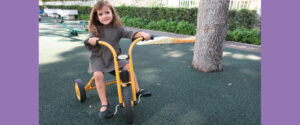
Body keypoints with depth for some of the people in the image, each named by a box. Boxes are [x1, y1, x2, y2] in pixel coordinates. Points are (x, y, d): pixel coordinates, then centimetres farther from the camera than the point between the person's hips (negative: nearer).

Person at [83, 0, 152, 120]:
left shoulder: (117, 28, -5)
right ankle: (104, 104, -14)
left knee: (128, 66, -16)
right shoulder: (95, 30, -9)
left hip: (114, 56, 2)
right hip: (98, 57, -2)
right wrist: (90, 41, -36)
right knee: (98, 75, -25)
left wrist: (141, 34, -30)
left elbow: (129, 34, -12)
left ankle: (137, 90, 4)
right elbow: (90, 47, -12)